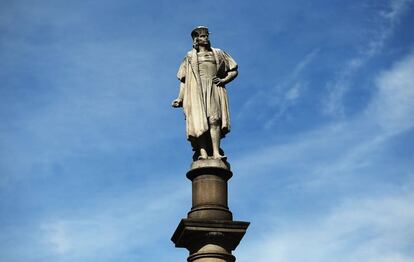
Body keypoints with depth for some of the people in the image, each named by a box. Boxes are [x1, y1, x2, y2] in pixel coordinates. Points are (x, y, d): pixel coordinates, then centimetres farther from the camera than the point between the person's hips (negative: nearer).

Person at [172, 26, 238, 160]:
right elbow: (183, 80, 17)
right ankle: (203, 153, -32)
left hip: (214, 89, 0)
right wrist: (180, 98, 4)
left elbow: (234, 70, 21)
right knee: (199, 120, -19)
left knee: (214, 119, -21)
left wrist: (224, 80, 2)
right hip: (196, 90, 0)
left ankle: (216, 153, -31)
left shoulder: (218, 53, 25)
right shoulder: (190, 56, 24)